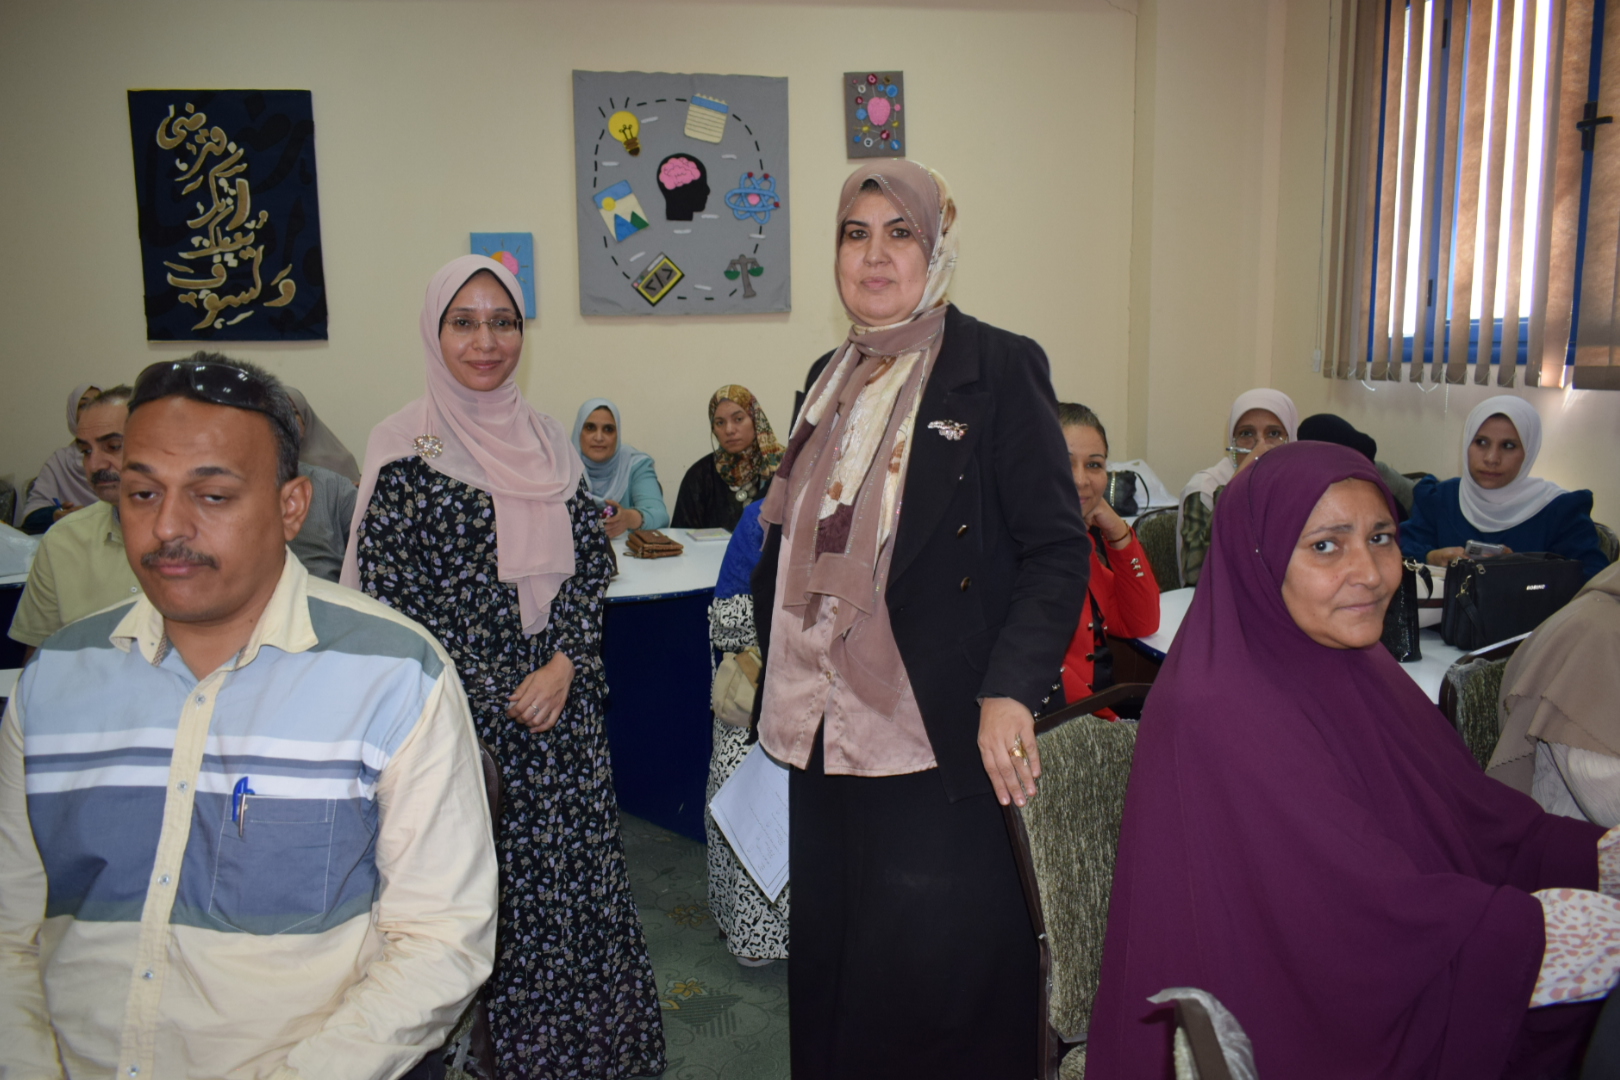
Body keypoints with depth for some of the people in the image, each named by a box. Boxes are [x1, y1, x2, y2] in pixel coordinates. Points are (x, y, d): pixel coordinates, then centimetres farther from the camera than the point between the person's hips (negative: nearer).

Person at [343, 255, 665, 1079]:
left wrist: (564, 664, -8)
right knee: (493, 882, 5)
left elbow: (593, 558, 6)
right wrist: (489, 697, -12)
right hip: (468, 712, -4)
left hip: (561, 698, 4)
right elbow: (386, 592, -9)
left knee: (576, 868, 10)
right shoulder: (406, 446, -6)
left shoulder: (545, 440, 8)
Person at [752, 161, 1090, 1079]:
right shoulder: (833, 378, 12)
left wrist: (1010, 693, -23)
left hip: (942, 739, -6)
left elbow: (1058, 551, -11)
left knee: (932, 971, 5)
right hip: (829, 728, 6)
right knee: (831, 958, 18)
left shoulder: (1000, 367, -7)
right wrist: (765, 644, 16)